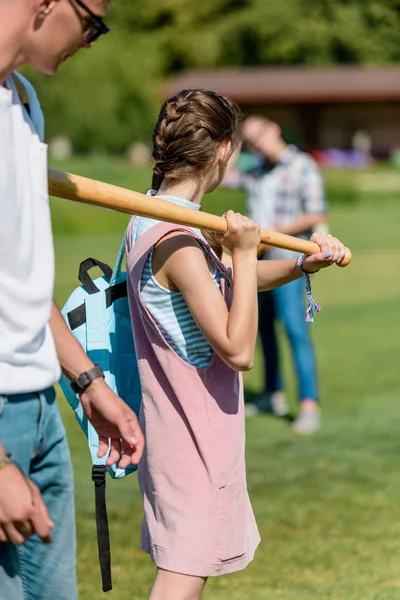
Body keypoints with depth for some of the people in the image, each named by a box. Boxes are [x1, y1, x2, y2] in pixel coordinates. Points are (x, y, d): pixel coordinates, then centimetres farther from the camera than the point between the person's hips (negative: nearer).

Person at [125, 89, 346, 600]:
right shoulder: (178, 242, -24)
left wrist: (303, 265, 1)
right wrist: (243, 252, -18)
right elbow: (238, 350, -21)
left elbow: (234, 279, 16)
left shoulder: (150, 220, 7)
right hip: (195, 433, -10)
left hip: (176, 421, 10)